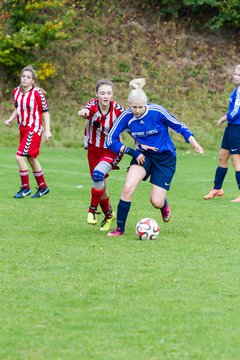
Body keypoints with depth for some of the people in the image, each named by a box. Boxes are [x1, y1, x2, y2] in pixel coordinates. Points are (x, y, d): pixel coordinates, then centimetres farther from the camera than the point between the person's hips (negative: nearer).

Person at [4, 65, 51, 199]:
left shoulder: (37, 93, -14)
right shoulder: (16, 92, 5)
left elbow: (45, 111, -9)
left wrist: (47, 130, -13)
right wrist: (10, 120, 3)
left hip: (34, 130, -7)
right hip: (23, 129, 7)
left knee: (20, 156, -14)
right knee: (31, 159, 14)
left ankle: (26, 188, -1)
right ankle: (43, 187, 28)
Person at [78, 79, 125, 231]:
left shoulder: (117, 109, -16)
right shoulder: (93, 105, -17)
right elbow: (87, 110, -42)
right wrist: (84, 112, -66)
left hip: (112, 150, -2)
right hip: (94, 149, 2)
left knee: (98, 174, -29)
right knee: (100, 185, 9)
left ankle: (93, 209, -11)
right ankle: (109, 215, 35)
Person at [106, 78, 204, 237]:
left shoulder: (157, 111, -21)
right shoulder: (127, 116, -14)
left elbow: (178, 125, -7)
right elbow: (111, 140, -8)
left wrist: (193, 142, -16)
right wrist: (133, 152, -16)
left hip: (165, 158, -2)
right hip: (143, 155, 2)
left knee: (156, 202, -7)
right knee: (128, 188, -23)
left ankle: (164, 204, 34)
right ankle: (120, 228, -8)